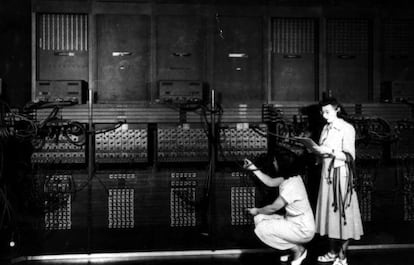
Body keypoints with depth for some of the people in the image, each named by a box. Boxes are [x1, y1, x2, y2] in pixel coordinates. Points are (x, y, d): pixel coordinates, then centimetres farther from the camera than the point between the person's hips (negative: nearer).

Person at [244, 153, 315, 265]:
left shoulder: (291, 186, -28)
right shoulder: (290, 176, -2)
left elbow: (273, 208, -18)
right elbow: (270, 182, 14)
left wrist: (257, 211, 0)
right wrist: (253, 168, 12)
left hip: (303, 230, -9)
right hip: (293, 222, 9)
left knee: (261, 229, -17)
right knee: (260, 218, 8)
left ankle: (297, 249, -1)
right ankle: (296, 248, 12)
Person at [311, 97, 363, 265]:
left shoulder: (347, 129, -8)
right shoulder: (326, 128, 12)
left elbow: (349, 156, -13)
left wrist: (330, 151, -23)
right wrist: (316, 150, -4)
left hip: (341, 174, -7)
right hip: (327, 173, 7)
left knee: (342, 213, -3)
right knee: (329, 211, 8)